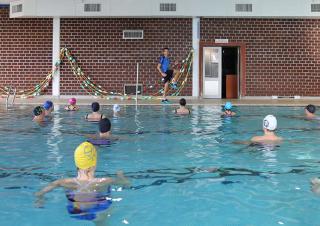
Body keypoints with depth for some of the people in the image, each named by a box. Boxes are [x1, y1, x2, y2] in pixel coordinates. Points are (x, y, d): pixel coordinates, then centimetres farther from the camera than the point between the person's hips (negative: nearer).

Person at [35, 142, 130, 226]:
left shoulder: (65, 182, -24)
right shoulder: (105, 182, -28)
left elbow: (38, 194, -14)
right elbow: (127, 183, -10)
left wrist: (40, 199, 8)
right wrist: (120, 176, 11)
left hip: (74, 214, 4)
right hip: (98, 214, -4)